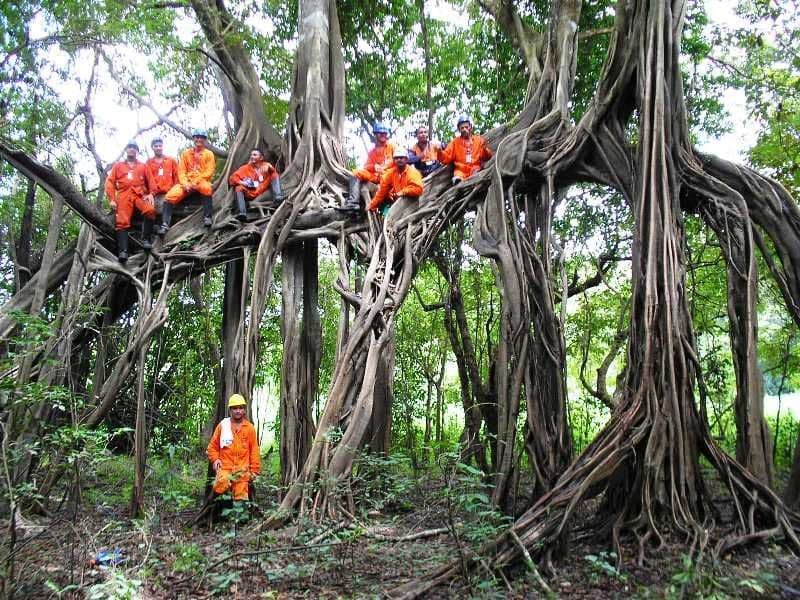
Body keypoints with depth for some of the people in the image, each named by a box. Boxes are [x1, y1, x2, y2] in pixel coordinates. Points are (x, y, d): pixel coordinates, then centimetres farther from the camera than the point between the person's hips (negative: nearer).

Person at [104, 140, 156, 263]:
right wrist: (112, 199, 1)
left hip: (139, 195, 0)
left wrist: (149, 194, -2)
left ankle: (146, 239, -21)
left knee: (150, 210, -31)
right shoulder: (118, 165, 20)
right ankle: (123, 251, -28)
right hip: (124, 195, 0)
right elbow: (110, 182, 14)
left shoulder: (142, 166, 21)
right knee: (122, 222, -17)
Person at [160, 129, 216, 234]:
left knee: (206, 187, -40)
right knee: (171, 195, -22)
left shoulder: (209, 154, 6)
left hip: (201, 182, -3)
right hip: (187, 183, 3)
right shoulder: (186, 153, 13)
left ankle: (207, 217, -33)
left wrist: (196, 181, -16)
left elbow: (209, 172, -4)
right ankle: (165, 224, -23)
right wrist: (185, 183, -12)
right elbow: (181, 171, 7)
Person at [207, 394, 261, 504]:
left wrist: (255, 470, 7)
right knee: (221, 486, -28)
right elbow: (212, 446, 14)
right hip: (225, 467, -1)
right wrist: (215, 459, -3)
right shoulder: (222, 425, 6)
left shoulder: (250, 428, 8)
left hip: (242, 470, 1)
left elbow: (254, 450, 10)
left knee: (241, 497, -4)